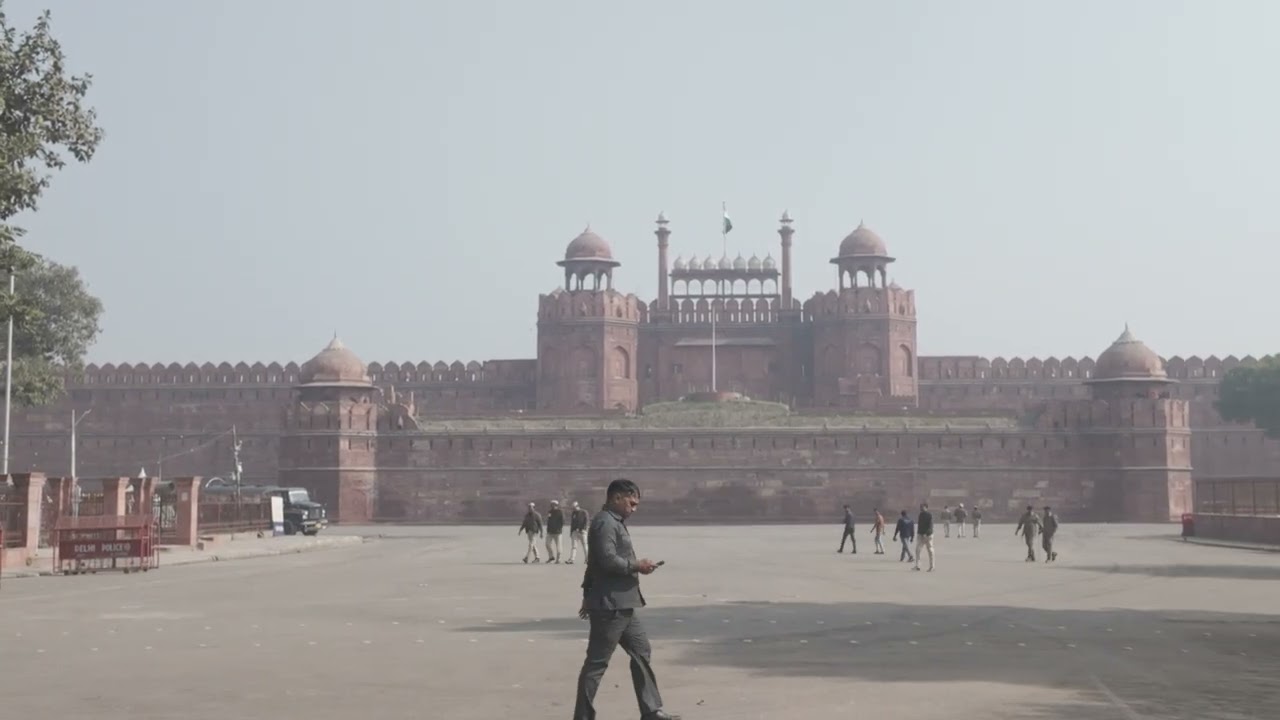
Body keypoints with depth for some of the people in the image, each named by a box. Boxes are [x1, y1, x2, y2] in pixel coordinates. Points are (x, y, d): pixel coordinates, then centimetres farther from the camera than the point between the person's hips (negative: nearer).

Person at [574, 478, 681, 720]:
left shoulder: (615, 523, 18)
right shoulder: (605, 523, -15)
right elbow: (607, 560, -26)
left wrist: (588, 596, 24)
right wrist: (637, 566, -14)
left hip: (623, 605, 11)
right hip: (610, 605, -11)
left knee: (641, 652, 12)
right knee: (597, 663, -3)